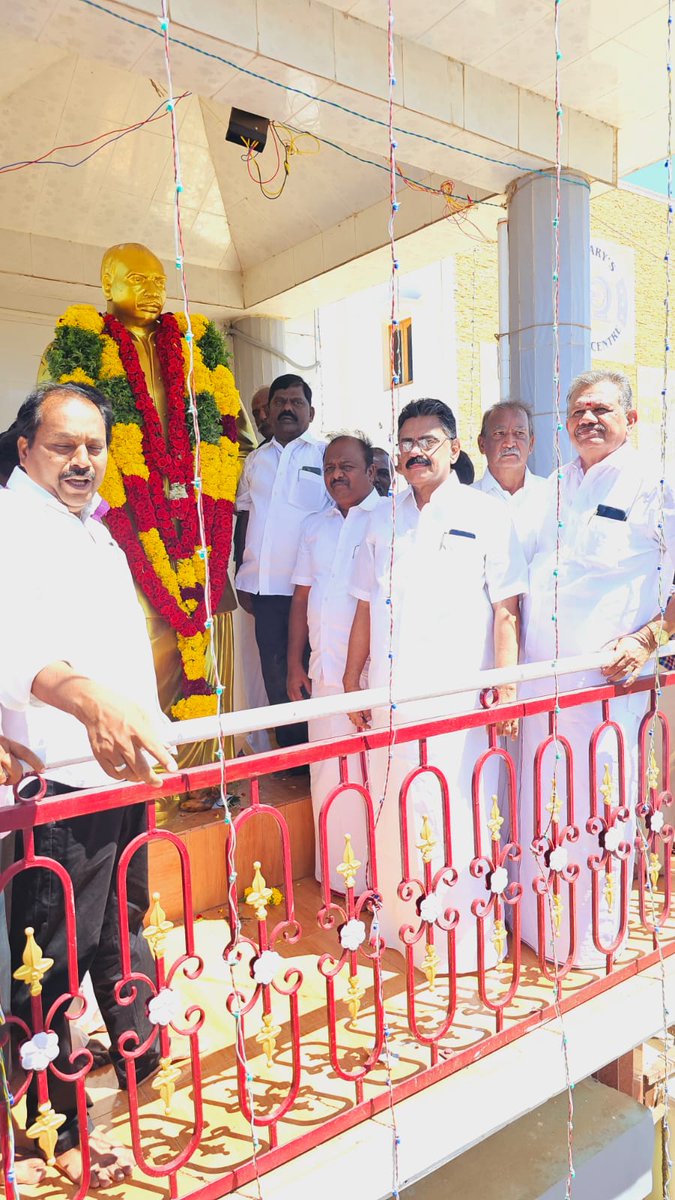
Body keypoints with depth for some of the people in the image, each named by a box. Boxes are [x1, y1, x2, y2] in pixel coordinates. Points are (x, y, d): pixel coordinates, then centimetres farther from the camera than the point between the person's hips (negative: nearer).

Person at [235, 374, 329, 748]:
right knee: (275, 673, 9)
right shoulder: (256, 460, 15)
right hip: (264, 586, 4)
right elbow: (244, 517, 16)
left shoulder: (326, 456, 2)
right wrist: (242, 577, 12)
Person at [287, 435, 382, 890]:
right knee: (328, 775, 11)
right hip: (324, 672, 6)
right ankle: (340, 878, 25)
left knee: (375, 774, -1)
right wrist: (295, 665, 14)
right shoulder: (315, 526, 17)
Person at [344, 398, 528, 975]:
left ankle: (466, 942, 18)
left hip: (459, 698, -4)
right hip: (391, 698, 4)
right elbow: (366, 608, 14)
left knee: (457, 819, 0)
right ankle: (400, 928, 30)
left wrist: (506, 686, -9)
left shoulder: (487, 516, 1)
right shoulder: (383, 521, 13)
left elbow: (506, 608, -3)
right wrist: (352, 681, 12)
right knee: (393, 816, 11)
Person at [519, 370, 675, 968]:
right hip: (542, 675, 6)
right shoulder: (556, 488, 14)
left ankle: (595, 940, 23)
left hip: (607, 677, -5)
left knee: (600, 806, 3)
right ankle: (539, 927, 31)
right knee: (540, 803, 13)